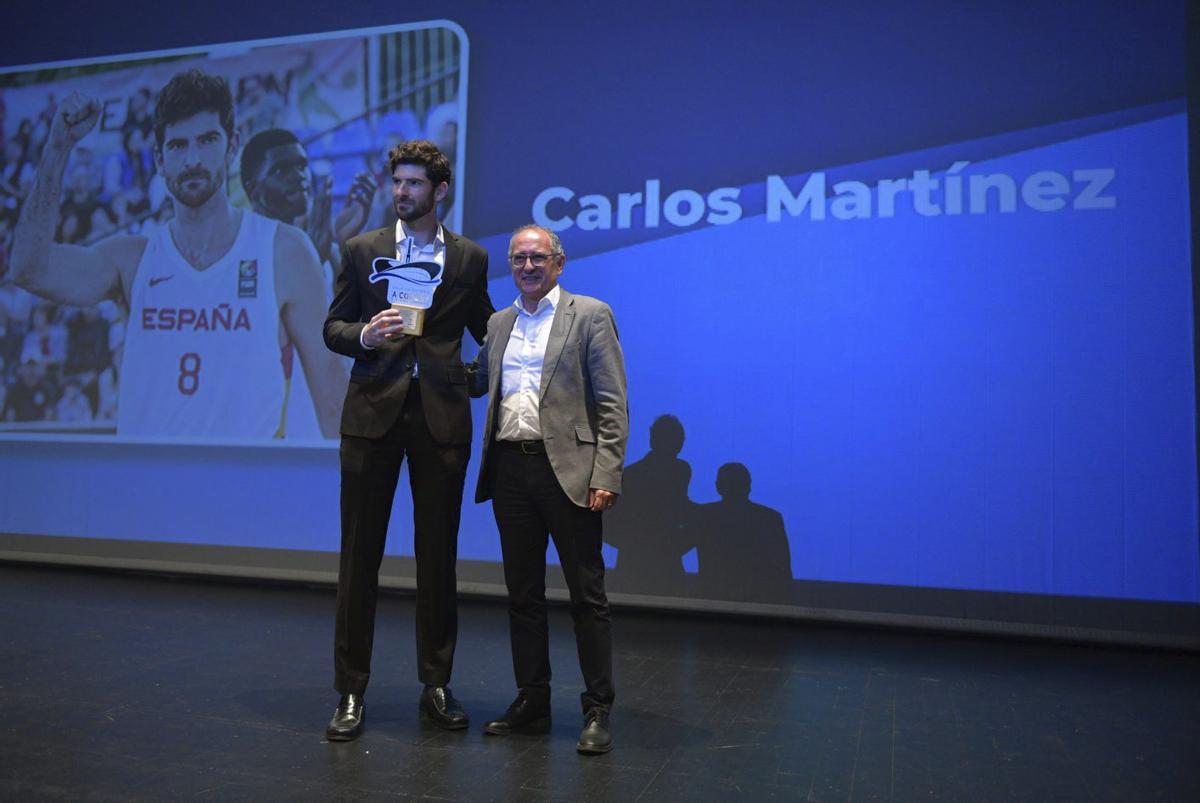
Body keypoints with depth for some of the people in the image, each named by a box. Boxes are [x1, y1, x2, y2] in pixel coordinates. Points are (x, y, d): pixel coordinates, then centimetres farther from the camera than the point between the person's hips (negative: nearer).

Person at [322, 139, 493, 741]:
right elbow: (332, 327, 8)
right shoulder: (360, 251, 9)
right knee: (360, 553, 2)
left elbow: (484, 331, 17)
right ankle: (351, 691, 12)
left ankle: (436, 685, 19)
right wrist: (363, 336, -12)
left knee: (438, 554, 6)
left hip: (442, 416, 0)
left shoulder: (470, 258, 10)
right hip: (373, 414, 0)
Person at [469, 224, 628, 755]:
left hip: (567, 469, -5)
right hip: (510, 469, 5)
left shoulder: (590, 315, 1)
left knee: (586, 594, 1)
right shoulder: (498, 324, 17)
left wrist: (605, 476, -13)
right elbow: (475, 383, 21)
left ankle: (597, 711, 11)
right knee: (522, 594, 11)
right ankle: (531, 702, 23)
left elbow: (612, 404, -5)